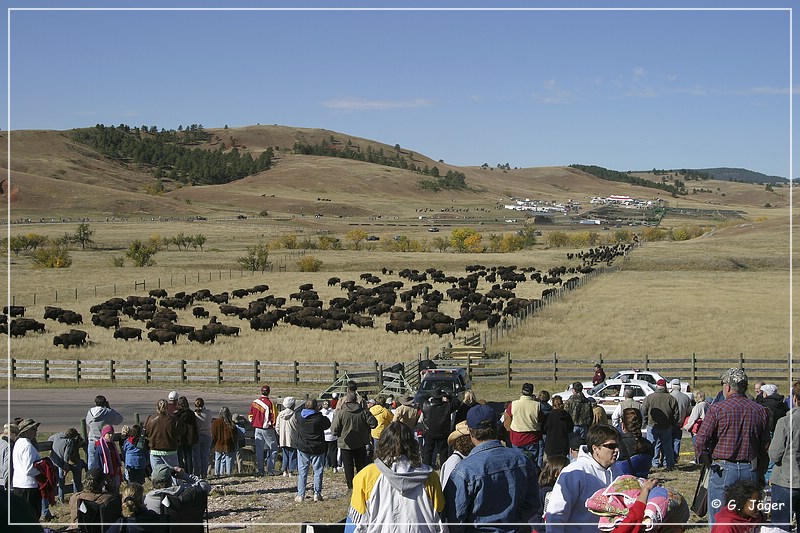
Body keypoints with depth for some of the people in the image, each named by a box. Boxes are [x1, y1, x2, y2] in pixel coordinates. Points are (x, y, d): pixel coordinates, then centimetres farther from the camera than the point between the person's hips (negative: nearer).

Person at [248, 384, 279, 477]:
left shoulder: (254, 402, 3)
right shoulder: (270, 403, -12)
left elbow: (250, 416, 9)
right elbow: (274, 417, -12)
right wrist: (274, 425, 4)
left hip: (257, 429, 5)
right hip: (268, 430, -5)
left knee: (259, 450, 10)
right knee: (273, 449, 5)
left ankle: (260, 470, 9)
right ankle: (270, 470, -1)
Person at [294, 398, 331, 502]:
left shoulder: (299, 416, -8)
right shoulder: (320, 418, -17)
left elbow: (296, 411, 15)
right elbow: (328, 425, 2)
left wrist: (306, 404, 19)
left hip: (303, 448, 2)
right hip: (318, 449, -2)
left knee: (302, 472, 9)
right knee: (318, 471, 8)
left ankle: (300, 495, 9)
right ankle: (317, 494, 8)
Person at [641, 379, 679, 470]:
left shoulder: (649, 398, -5)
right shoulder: (671, 398, -1)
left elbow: (643, 412, -3)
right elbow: (676, 414, 2)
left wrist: (646, 422, 9)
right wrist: (673, 424, 14)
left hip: (652, 426, -2)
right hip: (667, 427, 2)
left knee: (653, 446, 4)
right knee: (667, 446, 10)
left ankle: (654, 464, 2)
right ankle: (669, 464, 13)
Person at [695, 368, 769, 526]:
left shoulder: (717, 409, -7)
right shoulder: (760, 411, 5)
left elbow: (700, 443, -10)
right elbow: (765, 446, 7)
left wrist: (709, 464, 6)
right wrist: (759, 474, 16)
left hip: (723, 471, -4)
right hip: (751, 471, 4)